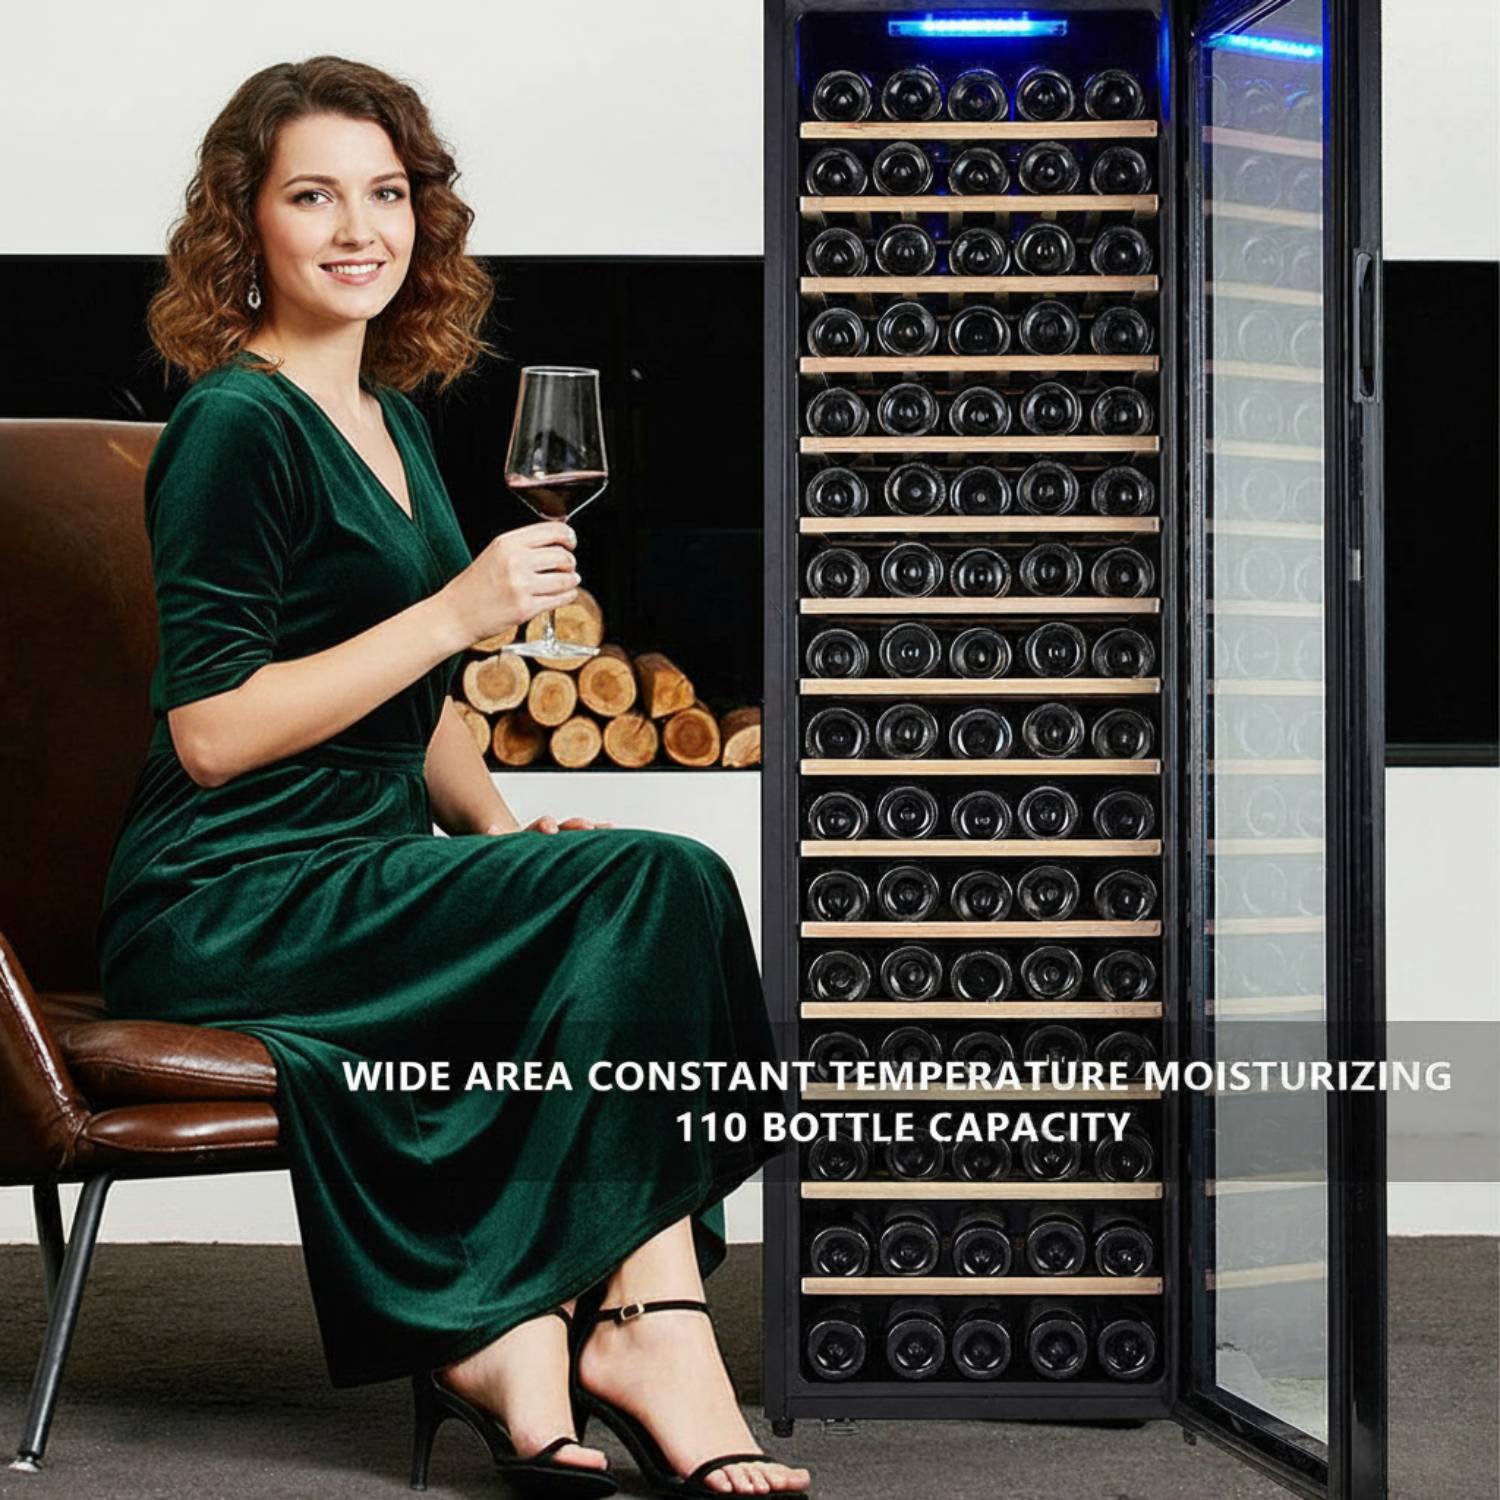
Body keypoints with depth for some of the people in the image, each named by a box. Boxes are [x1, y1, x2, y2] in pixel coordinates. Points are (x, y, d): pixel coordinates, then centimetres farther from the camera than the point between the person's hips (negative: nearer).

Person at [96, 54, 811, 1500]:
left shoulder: (391, 418, 17)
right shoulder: (237, 426, -9)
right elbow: (210, 732, -16)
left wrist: (504, 830, 6)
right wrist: (460, 609, -17)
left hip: (364, 873, 8)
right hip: (222, 909, -8)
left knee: (654, 898, -19)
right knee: (654, 885, -23)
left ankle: (545, 1332, -23)